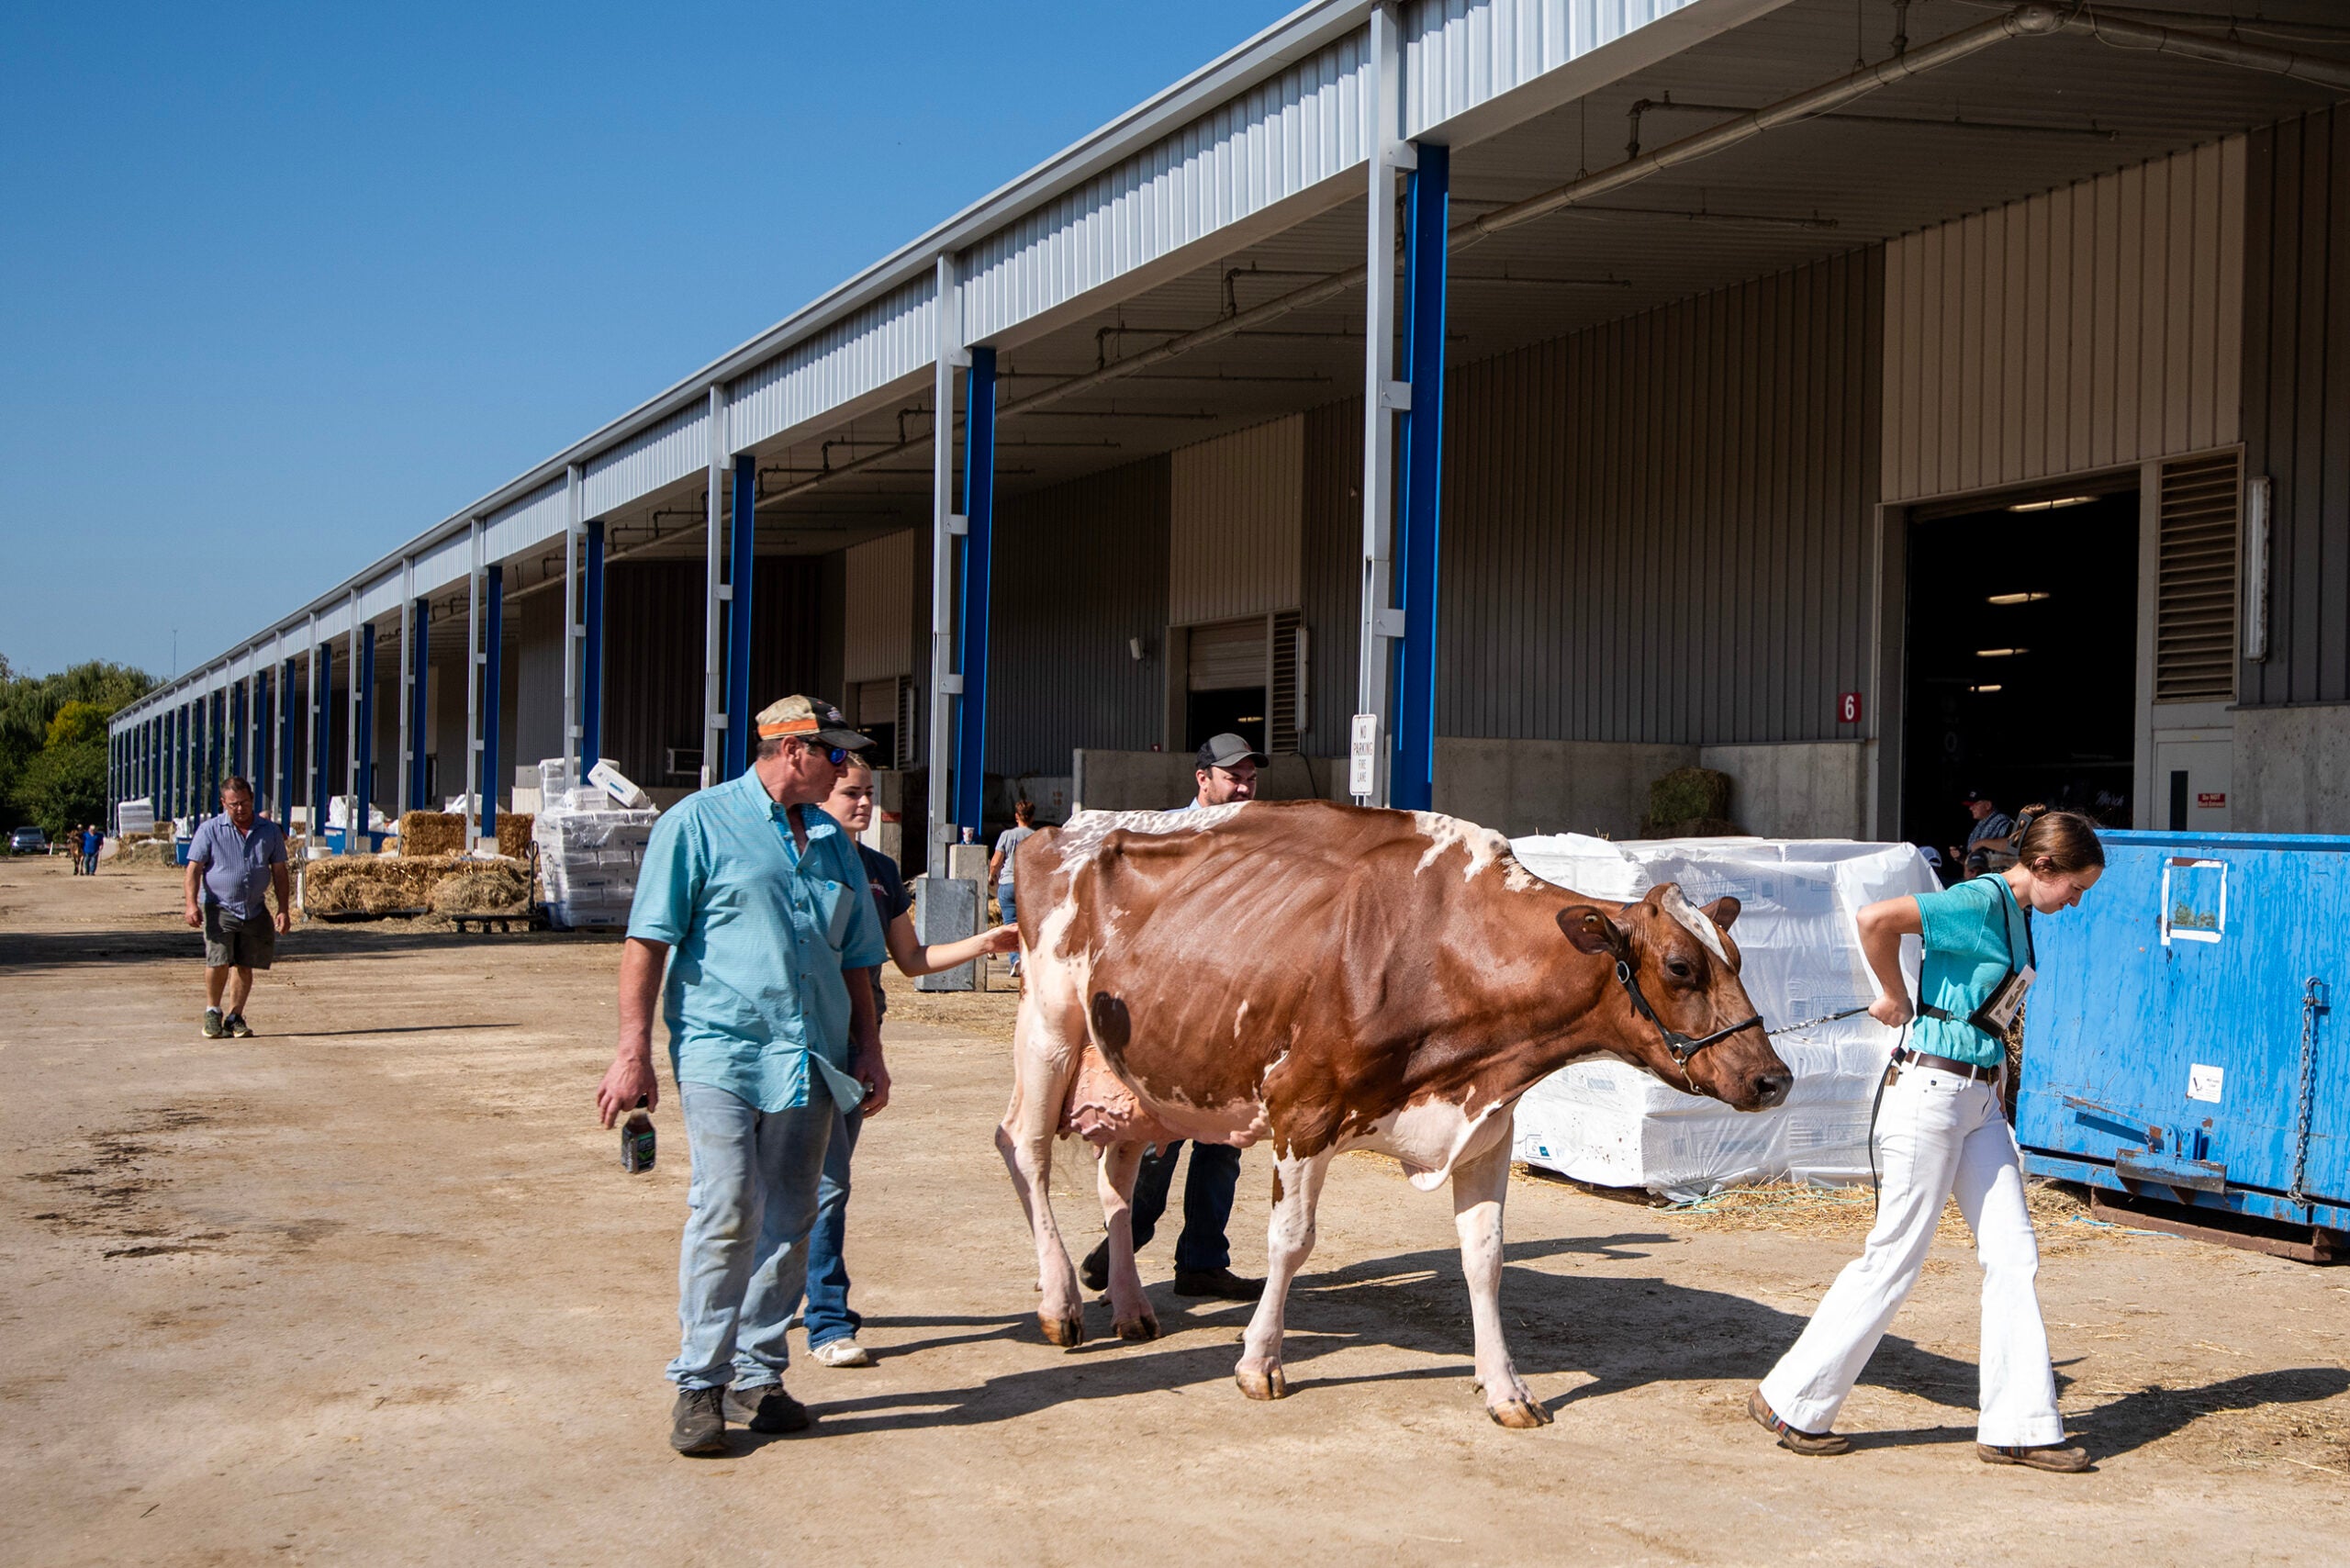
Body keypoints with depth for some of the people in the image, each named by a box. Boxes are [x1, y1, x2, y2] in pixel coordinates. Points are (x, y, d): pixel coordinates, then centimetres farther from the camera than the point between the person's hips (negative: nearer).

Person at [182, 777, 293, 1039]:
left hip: (255, 910, 3)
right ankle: (213, 1012, 7)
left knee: (244, 966, 3)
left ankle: (234, 1017, 16)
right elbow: (194, 868, -4)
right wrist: (192, 904, -16)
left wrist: (284, 910, 4)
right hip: (218, 907, -3)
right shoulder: (209, 830, 0)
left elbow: (280, 872, 11)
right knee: (218, 961, -15)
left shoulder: (270, 831, 7)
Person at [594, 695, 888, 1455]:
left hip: (811, 1062, 6)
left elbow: (854, 959, 24)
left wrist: (869, 1050, 19)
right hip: (722, 1051, -6)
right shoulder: (698, 823, -1)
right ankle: (698, 1385, -2)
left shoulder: (832, 842, 17)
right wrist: (633, 1052, -10)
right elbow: (647, 942, -5)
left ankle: (757, 1378, 18)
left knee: (788, 1222, 7)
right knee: (725, 1215, -11)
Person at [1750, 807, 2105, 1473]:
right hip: (1931, 1091, -9)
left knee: (2013, 1255, 7)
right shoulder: (1980, 902, -16)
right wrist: (1894, 997, -12)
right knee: (1894, 1257, -1)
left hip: (1979, 1100, 9)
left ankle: (2017, 1425, 13)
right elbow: (1875, 919, -28)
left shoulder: (2016, 915, 12)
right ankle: (1790, 1400, 11)